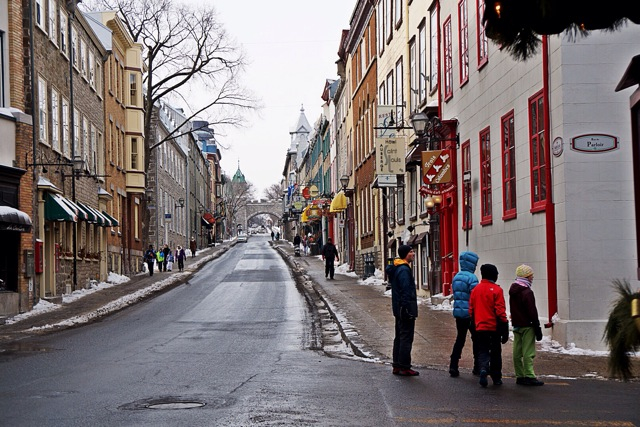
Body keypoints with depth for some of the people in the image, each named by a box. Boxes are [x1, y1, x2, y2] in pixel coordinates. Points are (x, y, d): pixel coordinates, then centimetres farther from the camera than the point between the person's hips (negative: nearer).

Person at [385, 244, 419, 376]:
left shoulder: (395, 269, 15)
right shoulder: (404, 270, -18)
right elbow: (406, 291, -22)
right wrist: (408, 310, -22)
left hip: (399, 310, 10)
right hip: (406, 309, -10)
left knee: (399, 338, 15)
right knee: (406, 338, -5)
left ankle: (397, 366, 19)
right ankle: (404, 367, -3)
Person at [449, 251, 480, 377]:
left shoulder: (456, 277, 8)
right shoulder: (471, 278, -15)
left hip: (458, 313, 6)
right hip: (470, 313, -6)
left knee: (460, 339, 11)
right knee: (476, 339, 8)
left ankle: (453, 366, 1)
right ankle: (477, 367, 14)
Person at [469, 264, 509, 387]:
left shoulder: (475, 289, 5)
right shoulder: (496, 290, -11)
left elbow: (471, 310, 10)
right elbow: (500, 311, -13)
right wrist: (504, 328, -7)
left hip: (480, 327, 3)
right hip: (494, 327, -3)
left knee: (482, 351, 7)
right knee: (495, 353, 10)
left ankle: (483, 368, -20)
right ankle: (496, 378, 15)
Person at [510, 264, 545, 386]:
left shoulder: (513, 290, 12)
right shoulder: (527, 292, -14)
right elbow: (532, 312, -15)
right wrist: (537, 327, -11)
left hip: (516, 325, 8)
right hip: (527, 326, -8)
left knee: (517, 352, 8)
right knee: (528, 352, -8)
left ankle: (520, 376, 12)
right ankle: (529, 376, -10)